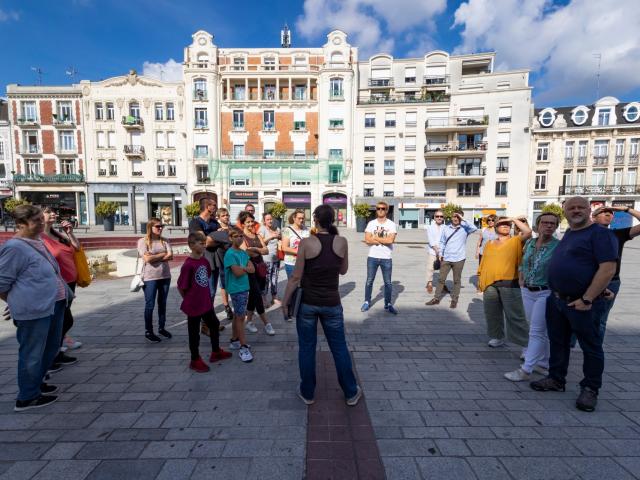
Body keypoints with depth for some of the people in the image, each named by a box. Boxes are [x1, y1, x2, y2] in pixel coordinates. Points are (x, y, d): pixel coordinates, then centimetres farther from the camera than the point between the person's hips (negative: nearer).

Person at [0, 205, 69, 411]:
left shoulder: (38, 242, 12)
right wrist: (19, 303, 0)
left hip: (53, 305, 9)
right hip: (34, 309, -9)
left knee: (52, 347, 21)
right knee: (32, 353, 5)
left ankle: (36, 383, 40)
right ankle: (27, 398, 21)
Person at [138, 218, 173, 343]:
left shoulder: (164, 241, 6)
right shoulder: (143, 241, -5)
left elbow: (170, 256, -6)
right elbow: (147, 259, -16)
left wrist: (154, 256, -12)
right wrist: (163, 254, -7)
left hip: (165, 276, 4)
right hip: (150, 278, -4)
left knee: (162, 303, 14)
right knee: (150, 305, 4)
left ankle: (161, 328, 27)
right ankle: (148, 331, 16)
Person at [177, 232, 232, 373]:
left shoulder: (205, 261, 0)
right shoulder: (188, 265, -23)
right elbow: (181, 287, -16)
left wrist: (206, 296, 13)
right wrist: (189, 300, -3)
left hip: (206, 303, 8)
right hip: (194, 305, -8)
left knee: (214, 324, 20)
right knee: (194, 333, 9)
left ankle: (216, 352, 39)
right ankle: (195, 361, 28)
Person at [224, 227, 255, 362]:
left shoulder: (243, 252, 9)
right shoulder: (230, 254, -14)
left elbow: (252, 269, 1)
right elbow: (237, 272, -21)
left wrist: (242, 268, -16)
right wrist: (246, 268, -4)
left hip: (244, 288, 8)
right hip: (236, 289, -7)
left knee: (237, 315, 16)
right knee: (240, 317, -4)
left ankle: (234, 341, 29)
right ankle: (243, 347, 2)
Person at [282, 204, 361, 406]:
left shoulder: (306, 243, -12)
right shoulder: (342, 242, -5)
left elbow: (296, 277, -10)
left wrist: (285, 301, 0)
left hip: (307, 302, -1)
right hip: (331, 303, 2)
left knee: (306, 348, 14)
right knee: (339, 348, 16)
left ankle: (307, 393, 29)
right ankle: (351, 393, 29)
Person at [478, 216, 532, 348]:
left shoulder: (515, 241, 6)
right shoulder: (489, 244, 16)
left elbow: (528, 231, -13)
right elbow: (484, 263, 17)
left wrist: (514, 219, -2)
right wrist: (481, 279, 12)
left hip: (509, 283, -4)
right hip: (490, 284, 4)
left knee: (515, 315, -4)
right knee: (492, 314, 11)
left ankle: (527, 344, 3)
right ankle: (497, 337, 26)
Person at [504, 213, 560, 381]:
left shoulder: (558, 246, -12)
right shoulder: (529, 243, 6)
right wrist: (521, 280, 11)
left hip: (545, 293, -6)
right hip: (527, 291, 6)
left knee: (536, 332, -3)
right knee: (540, 330, 17)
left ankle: (525, 370, 2)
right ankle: (544, 364, 31)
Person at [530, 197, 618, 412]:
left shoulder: (600, 234, -11)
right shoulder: (567, 234, 13)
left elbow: (608, 269, -19)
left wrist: (587, 299, -21)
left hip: (582, 303, -8)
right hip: (557, 300, 8)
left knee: (591, 346, 8)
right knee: (558, 342, 16)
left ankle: (590, 389, 22)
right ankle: (556, 379, 29)